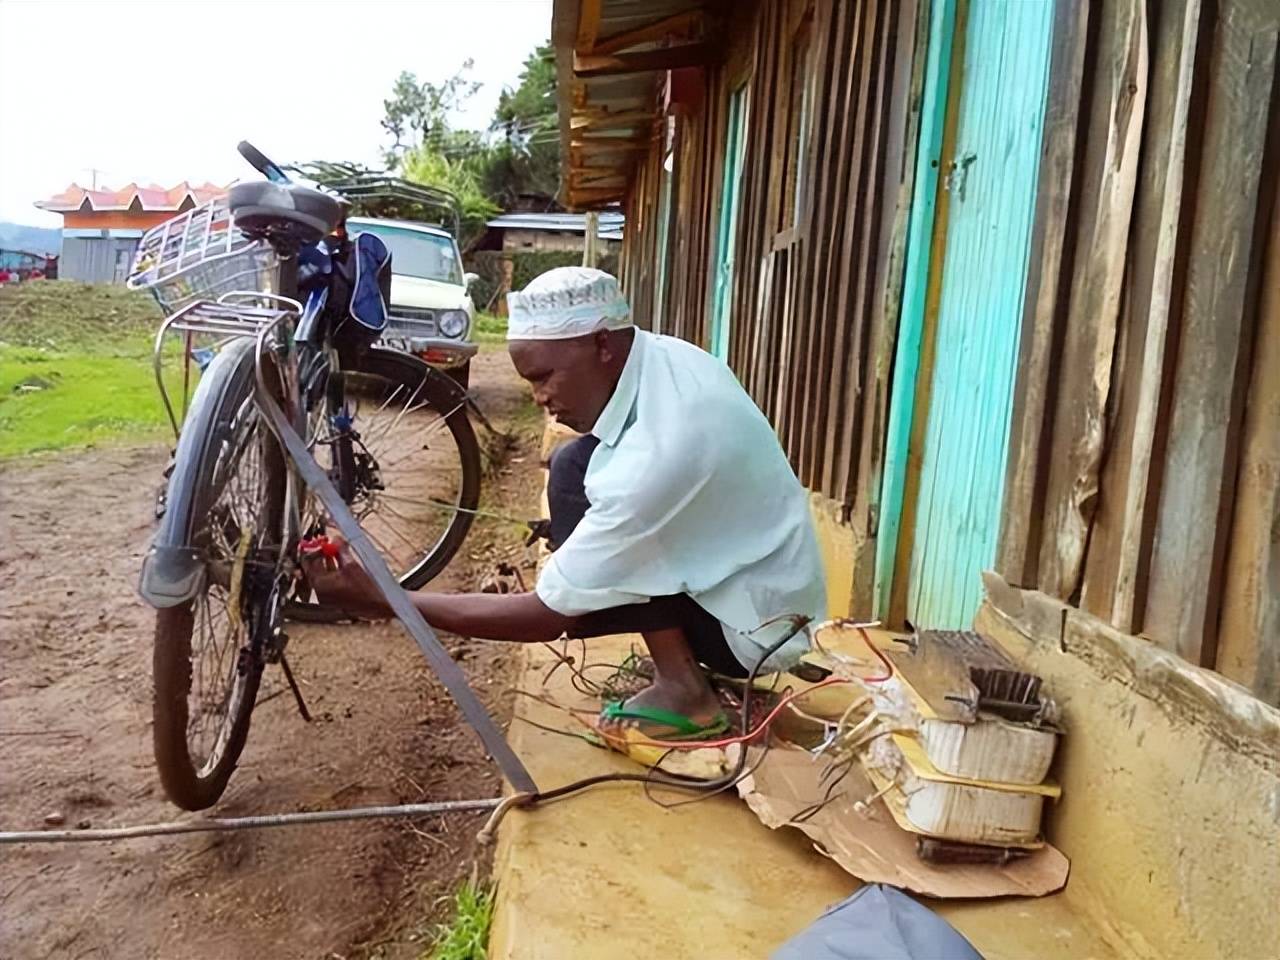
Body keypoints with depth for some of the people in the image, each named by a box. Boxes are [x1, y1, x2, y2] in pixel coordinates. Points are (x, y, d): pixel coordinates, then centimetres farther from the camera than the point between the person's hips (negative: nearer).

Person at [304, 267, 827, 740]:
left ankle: (683, 688, -10)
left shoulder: (657, 454, -33)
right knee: (579, 466, 4)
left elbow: (546, 616, -27)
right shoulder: (665, 357, -7)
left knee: (573, 498, -19)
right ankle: (686, 656, 10)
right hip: (751, 573, 9)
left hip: (756, 623, -9)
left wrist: (382, 600, -24)